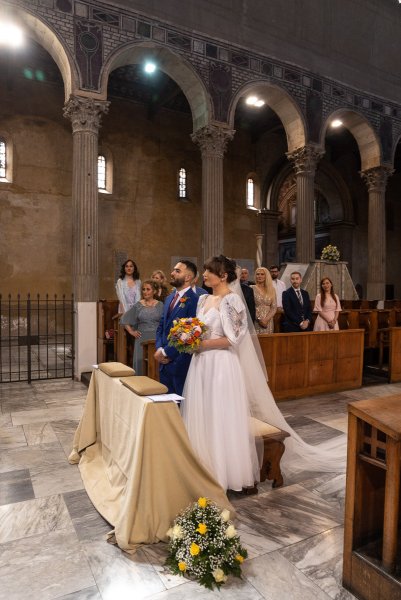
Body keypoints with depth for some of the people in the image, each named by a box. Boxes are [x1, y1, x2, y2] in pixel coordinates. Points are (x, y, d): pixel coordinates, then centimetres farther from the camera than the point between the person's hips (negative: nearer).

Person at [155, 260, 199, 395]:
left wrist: (166, 352, -13)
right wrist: (159, 348, -1)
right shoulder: (169, 298, 13)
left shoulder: (194, 300, -15)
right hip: (165, 362, 7)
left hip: (180, 363, -7)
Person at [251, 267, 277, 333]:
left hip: (268, 322, 3)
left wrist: (266, 319, -9)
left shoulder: (272, 290, 9)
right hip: (256, 322, -3)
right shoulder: (252, 288, -1)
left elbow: (274, 308, 5)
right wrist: (259, 319, -11)